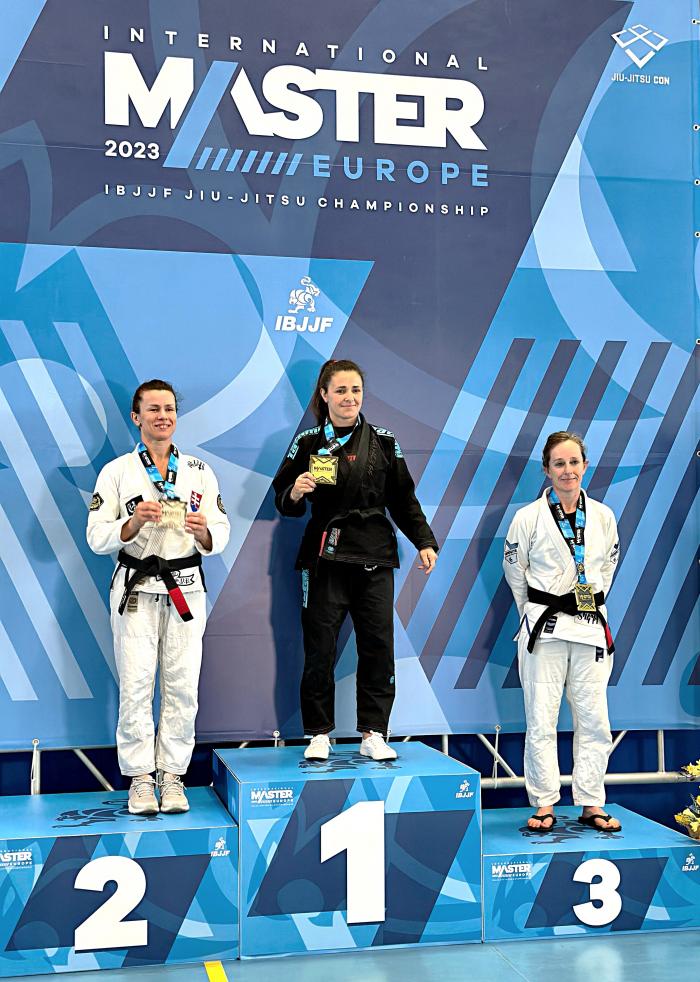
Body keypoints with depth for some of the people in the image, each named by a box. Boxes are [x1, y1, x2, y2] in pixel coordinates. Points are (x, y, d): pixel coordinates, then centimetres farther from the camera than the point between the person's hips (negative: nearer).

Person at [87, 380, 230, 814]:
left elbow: (220, 537, 7)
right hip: (136, 588, -2)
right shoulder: (117, 472, 4)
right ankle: (140, 778, 8)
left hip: (186, 588, 2)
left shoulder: (200, 472, 10)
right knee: (136, 685, -4)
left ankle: (173, 775, 12)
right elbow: (97, 538, -2)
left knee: (182, 685, 1)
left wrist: (203, 531, -15)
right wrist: (133, 523, -19)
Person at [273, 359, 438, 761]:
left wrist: (424, 542, 4)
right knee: (319, 649, 1)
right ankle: (319, 734, 14)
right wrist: (294, 494, -16)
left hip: (375, 559, 1)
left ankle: (373, 734, 13)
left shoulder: (383, 441, 7)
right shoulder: (308, 442, 3)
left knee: (378, 648, 2)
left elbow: (403, 499, 11)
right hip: (324, 559, -1)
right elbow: (283, 499, 6)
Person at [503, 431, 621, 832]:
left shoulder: (604, 516, 4)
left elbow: (607, 568, 15)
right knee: (541, 721, 2)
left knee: (594, 720, 6)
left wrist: (590, 609, 13)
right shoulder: (528, 517, -5)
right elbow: (515, 572, 6)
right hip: (544, 628, -3)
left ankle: (592, 804, 18)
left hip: (592, 627, 3)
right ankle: (544, 804, 14)